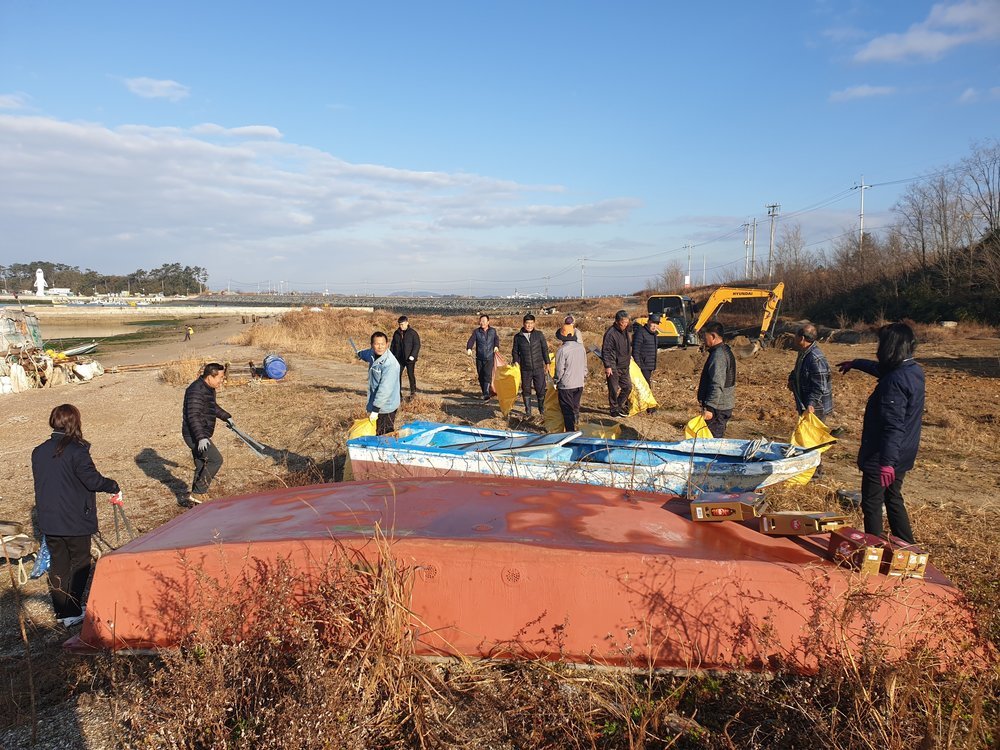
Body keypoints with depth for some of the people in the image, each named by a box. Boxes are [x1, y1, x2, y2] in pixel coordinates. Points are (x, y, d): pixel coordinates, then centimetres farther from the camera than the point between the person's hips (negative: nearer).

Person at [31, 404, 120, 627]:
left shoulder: (38, 452, 4)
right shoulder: (77, 451, -18)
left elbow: (42, 483, 12)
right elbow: (93, 480, -19)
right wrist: (114, 486, -1)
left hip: (48, 521, 6)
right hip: (75, 521, -6)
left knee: (58, 564, 16)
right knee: (79, 565, 8)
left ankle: (60, 611, 24)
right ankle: (72, 613, 9)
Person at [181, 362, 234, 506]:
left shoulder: (209, 388, 12)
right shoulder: (196, 390, -20)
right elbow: (193, 416, -27)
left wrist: (227, 417, 38)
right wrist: (201, 437, -33)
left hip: (200, 435, 10)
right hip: (194, 435, -10)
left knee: (201, 467, 13)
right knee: (216, 460, -14)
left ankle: (194, 500, 20)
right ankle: (197, 494, -9)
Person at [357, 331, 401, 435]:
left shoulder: (390, 364, -26)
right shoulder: (373, 355, 1)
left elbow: (385, 389, -29)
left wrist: (375, 409, -28)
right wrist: (360, 354, 53)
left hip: (385, 408, -9)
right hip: (376, 404, 9)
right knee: (376, 434, 16)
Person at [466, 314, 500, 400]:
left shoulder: (493, 331, 7)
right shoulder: (476, 331, 2)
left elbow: (496, 339, 16)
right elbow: (471, 340, -11)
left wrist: (496, 346, -7)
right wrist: (469, 348, -30)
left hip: (489, 358, -1)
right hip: (479, 358, 2)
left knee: (487, 375, -17)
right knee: (481, 377, 8)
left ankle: (486, 394, -21)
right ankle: (484, 393, 23)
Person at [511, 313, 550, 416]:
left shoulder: (539, 334, 0)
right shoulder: (518, 337, 1)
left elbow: (545, 349, 7)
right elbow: (515, 351, 10)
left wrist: (547, 362, 4)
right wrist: (515, 361, -5)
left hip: (539, 368, 0)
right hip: (525, 369, 0)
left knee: (541, 390, 2)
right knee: (526, 390, 8)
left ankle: (542, 409, 22)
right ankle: (528, 411, 22)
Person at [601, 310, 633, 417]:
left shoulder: (625, 331, 8)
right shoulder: (611, 333, -18)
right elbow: (606, 350, -18)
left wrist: (629, 356, 24)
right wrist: (607, 366, -20)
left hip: (624, 366, 8)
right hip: (613, 367, -8)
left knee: (628, 386, 12)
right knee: (614, 389, 1)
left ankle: (620, 406, 27)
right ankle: (615, 410, 13)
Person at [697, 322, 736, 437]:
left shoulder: (718, 355, -19)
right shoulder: (726, 351, 14)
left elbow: (717, 385, -25)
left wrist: (709, 407, -26)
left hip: (718, 408, -11)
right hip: (725, 406, 11)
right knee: (718, 439, 17)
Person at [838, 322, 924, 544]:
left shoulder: (895, 380, -25)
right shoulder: (914, 370, 5)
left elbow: (893, 425, -30)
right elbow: (880, 369, 28)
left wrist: (886, 462, -30)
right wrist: (855, 363, 44)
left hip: (882, 457, -10)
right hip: (902, 455, 10)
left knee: (872, 505, 2)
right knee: (893, 500, 22)